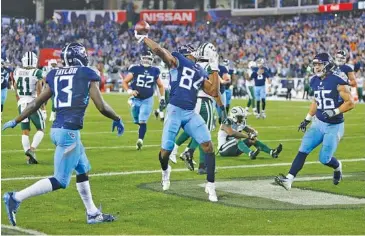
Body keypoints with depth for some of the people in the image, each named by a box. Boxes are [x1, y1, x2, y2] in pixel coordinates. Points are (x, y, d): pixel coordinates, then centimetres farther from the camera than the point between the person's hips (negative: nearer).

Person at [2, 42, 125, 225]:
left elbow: (36, 103, 13)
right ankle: (16, 198, -8)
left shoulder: (55, 76, 11)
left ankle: (92, 213, 26)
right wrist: (117, 119, 15)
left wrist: (16, 121, 25)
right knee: (60, 181, -3)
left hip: (57, 129, 8)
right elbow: (101, 107, -3)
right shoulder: (87, 75, -4)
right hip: (69, 132, -8)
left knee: (83, 171, 20)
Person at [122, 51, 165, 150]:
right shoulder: (135, 69, -6)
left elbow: (160, 85, 15)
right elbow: (124, 82, -2)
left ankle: (140, 140, -18)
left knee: (142, 121, -14)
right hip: (136, 99, 1)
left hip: (147, 100, -1)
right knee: (137, 121, 11)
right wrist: (129, 91, -18)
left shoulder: (154, 71, 0)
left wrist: (162, 97, 9)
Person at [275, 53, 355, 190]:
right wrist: (307, 119, 18)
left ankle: (337, 167, 30)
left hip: (334, 126, -6)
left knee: (324, 158, -5)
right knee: (303, 150, -8)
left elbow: (350, 103, -14)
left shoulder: (337, 81, -16)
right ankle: (289, 179, -14)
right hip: (318, 123, 6)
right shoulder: (315, 81, 6)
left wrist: (335, 112, -25)